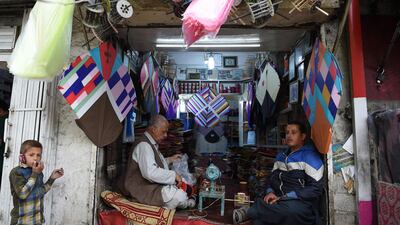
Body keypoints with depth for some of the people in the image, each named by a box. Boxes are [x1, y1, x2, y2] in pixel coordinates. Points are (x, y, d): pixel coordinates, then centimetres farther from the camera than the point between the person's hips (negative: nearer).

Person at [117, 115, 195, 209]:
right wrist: (173, 175, -26)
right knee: (179, 196, -21)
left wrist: (169, 160, 14)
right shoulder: (144, 145, -22)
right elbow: (150, 172, -34)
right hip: (142, 189, -11)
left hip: (150, 184, 11)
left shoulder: (151, 143, 11)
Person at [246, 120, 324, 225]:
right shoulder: (281, 156, 15)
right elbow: (273, 178, 19)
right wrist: (270, 192, -4)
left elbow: (316, 189, -13)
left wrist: (284, 197, -16)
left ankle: (250, 211, -17)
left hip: (302, 204, -4)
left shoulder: (310, 156, -7)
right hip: (281, 201, 5)